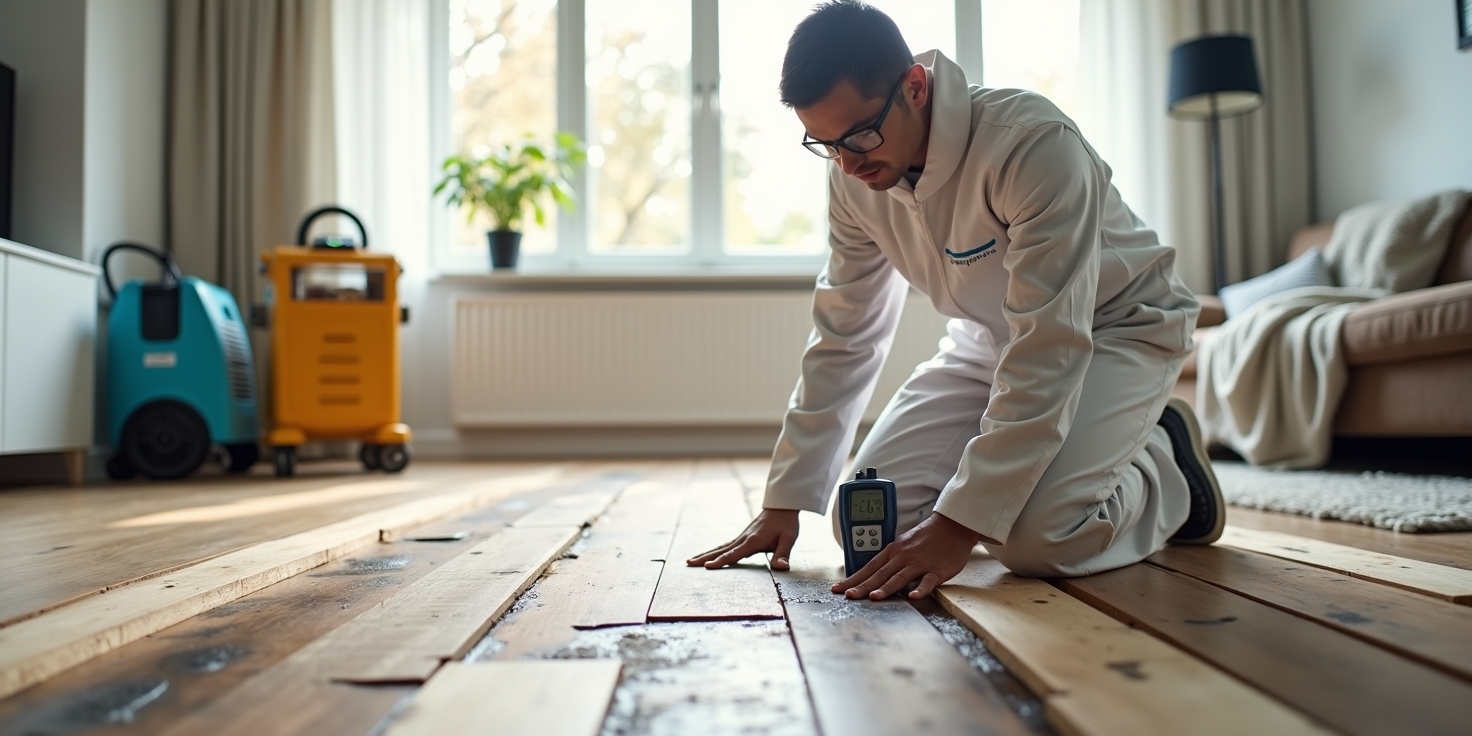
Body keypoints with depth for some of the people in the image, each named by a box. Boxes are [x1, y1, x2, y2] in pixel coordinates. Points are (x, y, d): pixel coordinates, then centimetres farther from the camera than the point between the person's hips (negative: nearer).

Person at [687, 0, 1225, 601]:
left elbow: (1049, 349, -35)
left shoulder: (1034, 145, -33)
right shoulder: (855, 179, -12)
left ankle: (1164, 473, 4)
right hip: (992, 342, 6)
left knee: (1034, 537, -28)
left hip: (1117, 327, -5)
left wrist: (959, 524, -36)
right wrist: (783, 502, -6)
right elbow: (842, 337, -5)